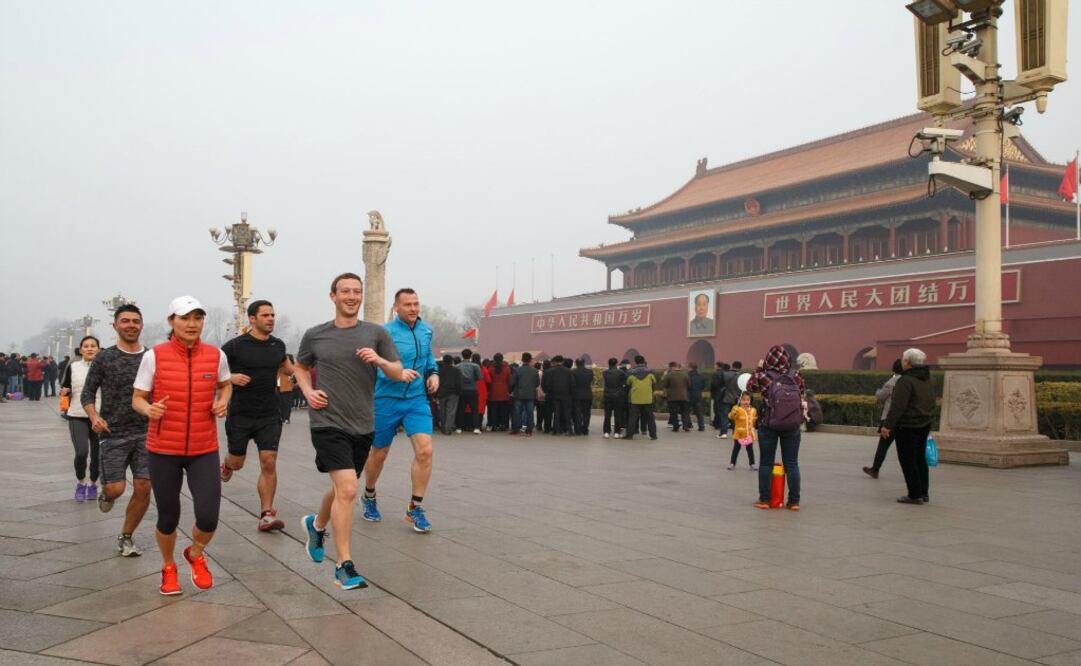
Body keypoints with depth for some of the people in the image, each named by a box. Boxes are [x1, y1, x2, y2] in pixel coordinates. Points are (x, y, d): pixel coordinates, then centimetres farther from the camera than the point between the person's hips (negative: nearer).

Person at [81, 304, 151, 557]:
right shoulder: (104, 358, 0)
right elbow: (87, 394, 3)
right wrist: (94, 416, -14)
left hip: (145, 433, 2)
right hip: (113, 434, -2)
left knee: (143, 488, -3)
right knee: (116, 488, -6)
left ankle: (126, 537, 17)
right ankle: (106, 493, 32)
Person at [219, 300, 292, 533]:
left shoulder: (278, 346, 6)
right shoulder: (235, 346, -8)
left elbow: (287, 368, 27)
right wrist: (231, 377, -19)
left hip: (269, 415, 2)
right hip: (240, 415, -2)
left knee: (269, 463, -8)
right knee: (238, 463, 12)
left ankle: (267, 514, -3)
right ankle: (226, 465, 50)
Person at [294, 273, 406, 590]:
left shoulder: (376, 333, 3)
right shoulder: (315, 335, 3)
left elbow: (398, 373, 5)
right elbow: (300, 368, 19)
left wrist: (379, 360, -16)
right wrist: (309, 392, 0)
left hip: (362, 426, 3)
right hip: (328, 423, -3)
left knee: (341, 489, 19)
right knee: (347, 490, -17)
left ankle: (316, 525, 51)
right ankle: (344, 567, -8)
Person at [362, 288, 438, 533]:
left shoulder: (426, 331, 6)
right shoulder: (385, 332, -12)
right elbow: (377, 367, -19)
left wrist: (433, 373, 5)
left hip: (417, 399, 3)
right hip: (387, 399, -3)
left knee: (425, 450, -14)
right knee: (379, 454, 12)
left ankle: (415, 508, 0)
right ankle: (369, 496, 41)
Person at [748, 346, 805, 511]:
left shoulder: (763, 376, -10)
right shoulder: (796, 375, -4)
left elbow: (750, 387, 9)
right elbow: (801, 394, 12)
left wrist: (758, 370, 16)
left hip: (768, 426, -2)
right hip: (792, 426, 2)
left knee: (766, 463, 9)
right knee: (792, 463, 9)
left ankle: (764, 499, 13)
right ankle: (794, 501, 12)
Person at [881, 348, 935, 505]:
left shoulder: (906, 380, -19)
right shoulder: (927, 380, 10)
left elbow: (898, 406, -23)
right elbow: (931, 403, 18)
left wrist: (887, 425, -20)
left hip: (907, 426, -9)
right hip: (924, 425, 9)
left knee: (907, 460, -1)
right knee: (920, 458, 16)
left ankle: (915, 495, -1)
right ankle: (924, 492, 21)